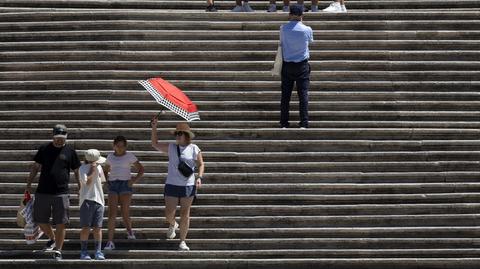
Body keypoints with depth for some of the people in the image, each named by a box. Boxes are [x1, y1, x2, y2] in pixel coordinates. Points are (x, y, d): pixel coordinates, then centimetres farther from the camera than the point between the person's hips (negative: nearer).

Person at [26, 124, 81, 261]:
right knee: (40, 220, 8)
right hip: (42, 192, 2)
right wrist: (28, 184, 7)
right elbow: (35, 167, 12)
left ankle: (58, 251, 5)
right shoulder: (44, 149, 7)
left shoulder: (70, 151, 3)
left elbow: (77, 171, 10)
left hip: (61, 193, -2)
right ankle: (52, 239, 34)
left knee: (60, 223, -4)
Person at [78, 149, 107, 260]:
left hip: (99, 200, 5)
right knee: (86, 227, -4)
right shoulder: (83, 168, -6)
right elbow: (86, 182, -19)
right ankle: (84, 251, 1)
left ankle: (98, 251, 3)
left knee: (97, 227, 2)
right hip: (87, 200, -5)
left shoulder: (99, 168, 13)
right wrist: (92, 170, -16)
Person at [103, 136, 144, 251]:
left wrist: (134, 180, -8)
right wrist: (107, 181, 10)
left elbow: (141, 169, 6)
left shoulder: (129, 156, 3)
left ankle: (129, 230, 31)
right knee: (112, 213, -10)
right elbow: (105, 170, 28)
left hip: (125, 185, -2)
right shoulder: (110, 157, 13)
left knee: (125, 214, -4)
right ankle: (110, 242, -14)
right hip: (113, 185, 2)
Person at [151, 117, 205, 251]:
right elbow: (155, 144, 11)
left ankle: (182, 241, 8)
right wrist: (154, 127, 1)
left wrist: (199, 177, -9)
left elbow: (201, 164, 7)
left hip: (188, 186, -2)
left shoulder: (194, 149, 1)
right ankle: (172, 225, 39)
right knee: (168, 214, 3)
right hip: (172, 185, 2)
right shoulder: (171, 147, 6)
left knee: (185, 214, 0)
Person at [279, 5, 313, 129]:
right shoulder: (307, 30, -7)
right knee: (303, 94, 0)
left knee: (285, 94, 5)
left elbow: (281, 43, 8)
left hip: (287, 65, 1)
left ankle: (284, 123, 5)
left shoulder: (283, 29, -5)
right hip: (302, 65, -1)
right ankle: (304, 123, -6)